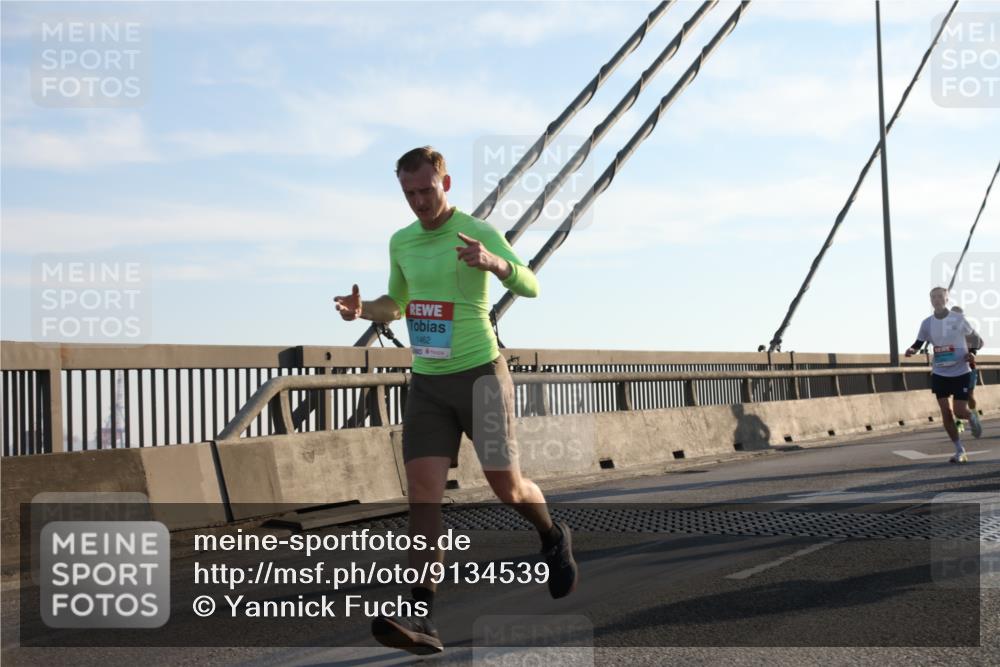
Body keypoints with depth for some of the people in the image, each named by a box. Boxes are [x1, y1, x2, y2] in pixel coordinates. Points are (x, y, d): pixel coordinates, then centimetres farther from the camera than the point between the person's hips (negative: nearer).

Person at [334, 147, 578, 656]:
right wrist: (361, 309, 0)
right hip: (426, 384, 4)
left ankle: (553, 539, 37)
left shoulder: (478, 232, -8)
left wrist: (493, 262, -44)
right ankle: (420, 618, -16)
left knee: (508, 488, 2)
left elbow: (530, 287, -22)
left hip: (479, 373, -4)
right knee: (422, 493, -10)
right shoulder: (401, 242, 10)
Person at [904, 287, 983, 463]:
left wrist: (972, 353, -12)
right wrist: (911, 350, -20)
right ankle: (960, 451, 8)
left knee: (959, 411, -8)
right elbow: (918, 343, 3)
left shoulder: (958, 319, -7)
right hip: (940, 374, 2)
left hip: (961, 373, -2)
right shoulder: (927, 323, -1)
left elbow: (975, 336, 6)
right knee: (946, 413, -3)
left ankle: (972, 418, 31)